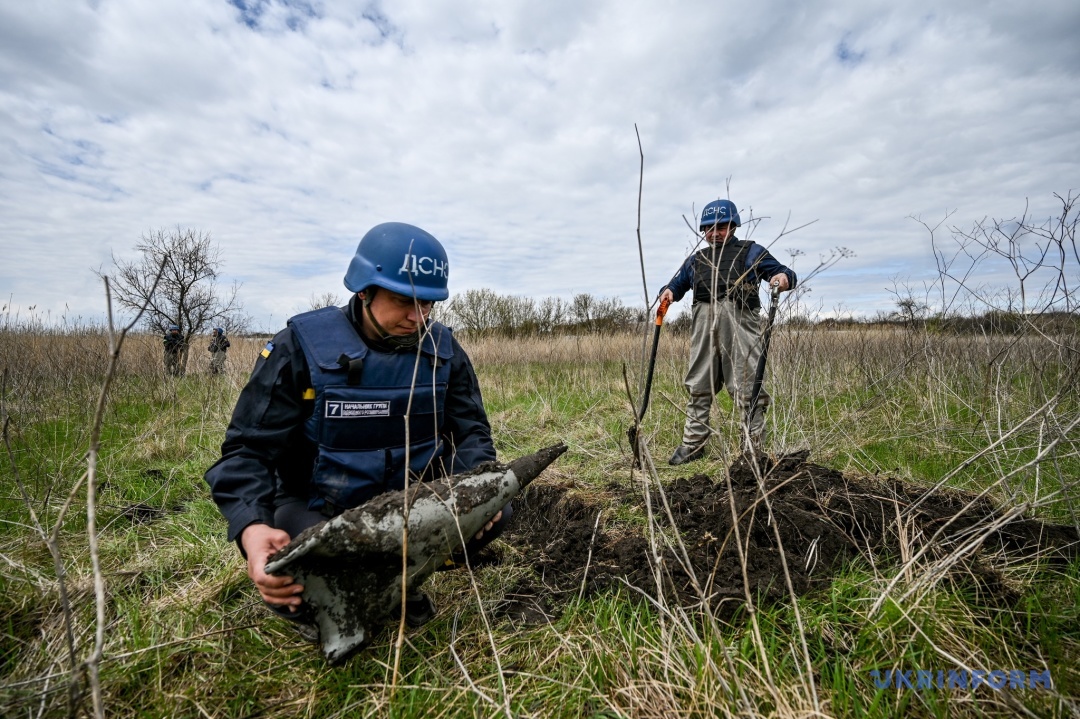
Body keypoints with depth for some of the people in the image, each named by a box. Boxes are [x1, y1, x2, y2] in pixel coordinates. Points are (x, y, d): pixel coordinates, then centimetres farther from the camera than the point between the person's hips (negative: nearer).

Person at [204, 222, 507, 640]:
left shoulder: (442, 349, -7)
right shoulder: (303, 346, -18)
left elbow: (471, 430, -3)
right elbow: (248, 449, -17)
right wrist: (252, 527, -36)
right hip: (315, 508, -3)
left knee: (494, 510, -14)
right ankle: (301, 598, 9)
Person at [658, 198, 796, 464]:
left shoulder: (751, 252, 14)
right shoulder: (696, 259, 25)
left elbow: (783, 272, 7)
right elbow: (678, 283, 29)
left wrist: (784, 277, -17)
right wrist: (668, 292, 5)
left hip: (739, 325, -4)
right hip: (704, 327, 4)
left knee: (747, 388, -4)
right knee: (698, 387, 6)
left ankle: (754, 447, 5)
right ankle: (692, 444, 14)